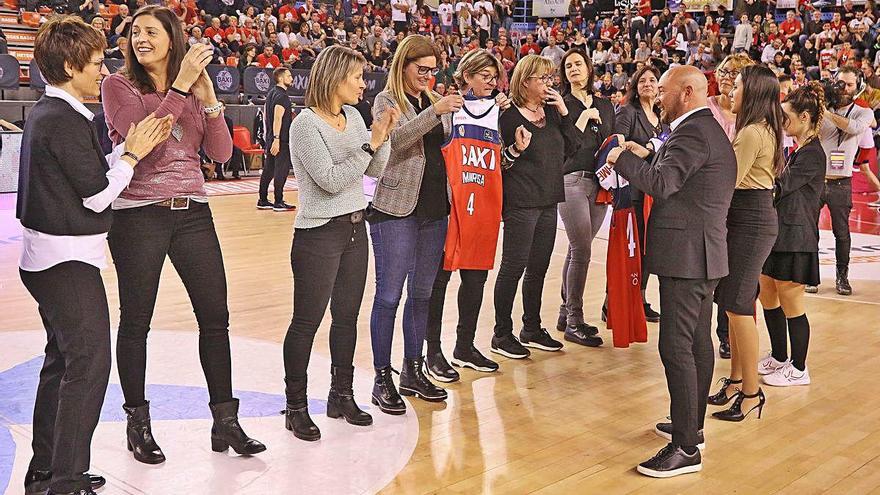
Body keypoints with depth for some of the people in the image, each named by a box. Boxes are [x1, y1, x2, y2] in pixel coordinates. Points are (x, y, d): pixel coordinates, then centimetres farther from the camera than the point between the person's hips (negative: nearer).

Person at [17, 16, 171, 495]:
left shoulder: (46, 112, 12)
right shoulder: (64, 120, -19)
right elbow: (97, 195, -17)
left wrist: (127, 148, 6)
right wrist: (133, 153, -5)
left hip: (47, 258, 11)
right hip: (69, 261, -11)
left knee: (62, 361, 17)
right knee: (90, 362, -7)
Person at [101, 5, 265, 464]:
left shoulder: (194, 89, 9)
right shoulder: (118, 85, -2)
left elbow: (221, 152, 2)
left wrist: (208, 97, -8)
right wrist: (180, 87, -18)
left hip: (193, 213, 4)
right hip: (138, 215, -4)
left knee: (215, 316, 4)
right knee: (135, 320, 7)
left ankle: (225, 421, 14)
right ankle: (138, 423, 22)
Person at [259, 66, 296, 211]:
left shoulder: (271, 93, 14)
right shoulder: (282, 96, -14)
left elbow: (265, 113, 23)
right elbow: (277, 119, -22)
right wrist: (276, 139, -26)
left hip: (271, 137, 10)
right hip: (281, 139, -10)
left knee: (269, 169, 12)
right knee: (282, 169, -4)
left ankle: (262, 201, 16)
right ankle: (278, 203, -1)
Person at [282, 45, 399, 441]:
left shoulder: (353, 116, 9)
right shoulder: (305, 123, -14)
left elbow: (375, 170, 9)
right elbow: (330, 179, -21)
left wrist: (383, 136, -7)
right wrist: (370, 143, -20)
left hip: (355, 229, 8)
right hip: (319, 234, -8)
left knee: (347, 316, 14)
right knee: (306, 322, 0)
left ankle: (342, 396, 27)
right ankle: (296, 407, 11)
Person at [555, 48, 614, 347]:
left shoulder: (605, 106, 18)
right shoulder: (561, 105, 2)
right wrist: (585, 116, -7)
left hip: (600, 183, 5)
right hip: (572, 180, -5)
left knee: (577, 248, 8)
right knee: (582, 249, -11)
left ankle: (566, 314, 16)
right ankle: (574, 321, -5)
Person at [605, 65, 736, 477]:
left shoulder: (692, 132, -16)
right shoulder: (710, 130, 18)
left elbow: (660, 183, -26)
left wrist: (623, 158, -12)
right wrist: (645, 157, 14)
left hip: (685, 254, -11)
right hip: (703, 254, 11)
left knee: (676, 347, -10)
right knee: (697, 343, 17)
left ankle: (685, 448, -7)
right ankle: (692, 425, 29)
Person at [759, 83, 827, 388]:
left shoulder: (812, 154, -15)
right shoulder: (797, 150, 15)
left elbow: (779, 188, -21)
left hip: (795, 239, -9)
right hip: (779, 234, 9)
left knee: (791, 305, 0)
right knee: (768, 299, 15)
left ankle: (798, 369, 13)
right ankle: (779, 357, 29)